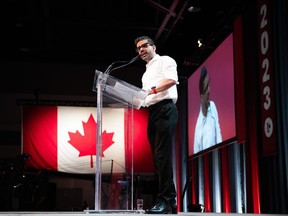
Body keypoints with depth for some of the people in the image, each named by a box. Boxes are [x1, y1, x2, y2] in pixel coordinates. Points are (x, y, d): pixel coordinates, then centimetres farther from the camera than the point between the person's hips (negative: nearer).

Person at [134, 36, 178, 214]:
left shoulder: (165, 60, 5)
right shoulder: (146, 73, 29)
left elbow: (171, 80, -14)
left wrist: (152, 90, -22)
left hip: (165, 109, -9)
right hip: (152, 113, 9)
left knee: (163, 156, -17)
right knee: (158, 158, 3)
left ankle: (165, 200, -19)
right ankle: (170, 201, 4)